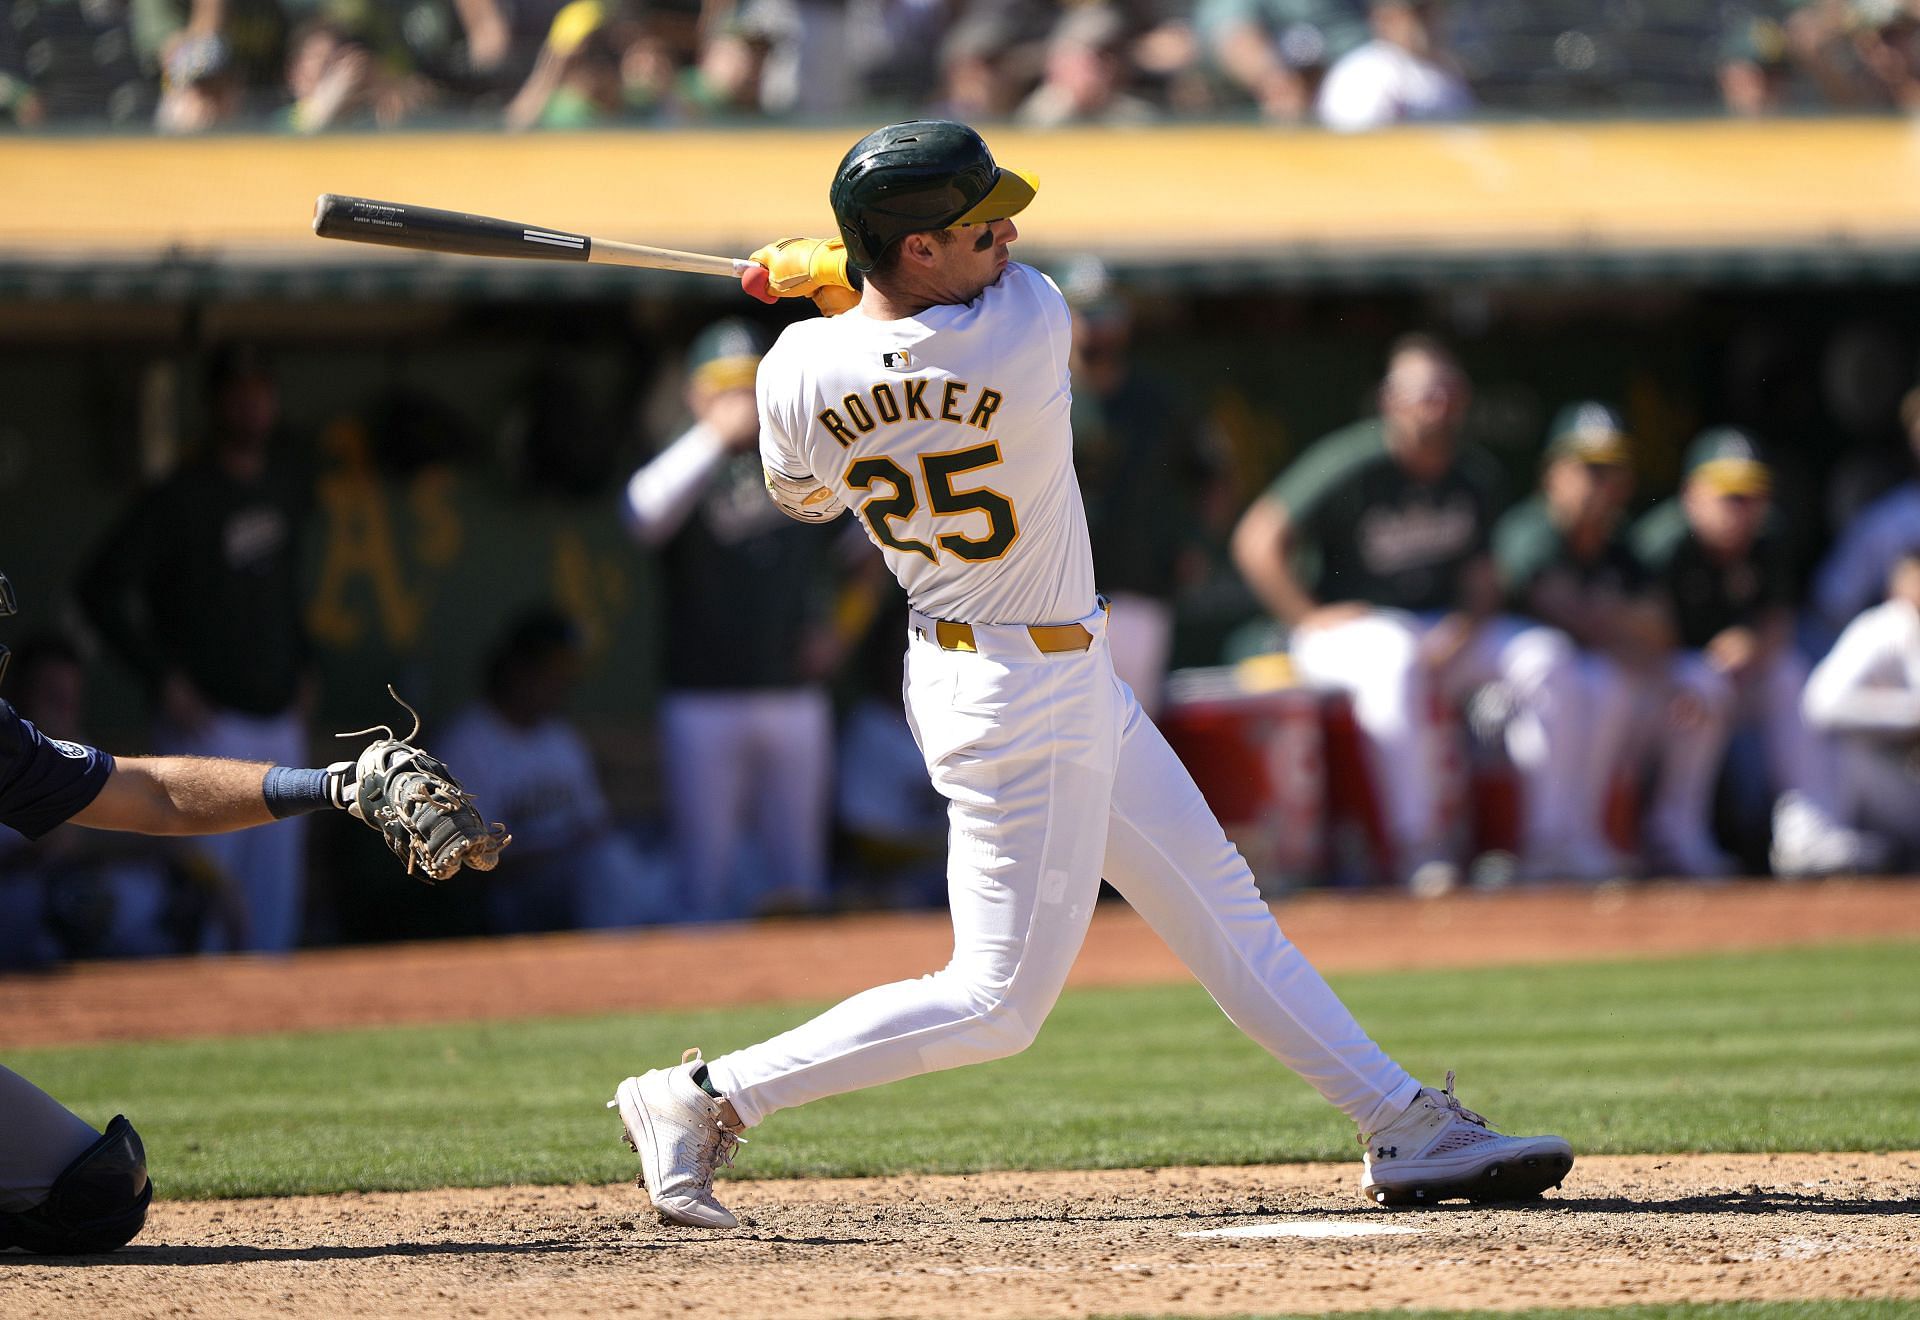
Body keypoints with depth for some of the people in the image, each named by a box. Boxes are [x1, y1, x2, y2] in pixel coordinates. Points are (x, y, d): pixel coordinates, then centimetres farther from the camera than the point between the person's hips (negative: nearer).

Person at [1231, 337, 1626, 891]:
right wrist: (1309, 617, -19)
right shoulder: (1353, 466, -16)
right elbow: (1257, 540, -15)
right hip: (1348, 626, -6)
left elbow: (1481, 577, 10)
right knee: (1396, 657, -40)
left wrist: (1465, 626, -11)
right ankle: (1416, 845, -40)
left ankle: (1556, 840, -14)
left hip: (1444, 630, 6)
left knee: (1546, 654, -14)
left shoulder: (1473, 474, 4)